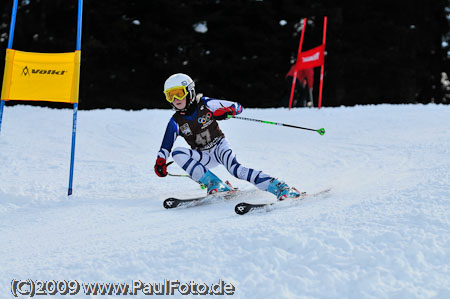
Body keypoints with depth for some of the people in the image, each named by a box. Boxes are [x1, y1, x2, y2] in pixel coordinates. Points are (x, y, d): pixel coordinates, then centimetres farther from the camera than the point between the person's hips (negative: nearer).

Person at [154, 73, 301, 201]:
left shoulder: (205, 104, -9)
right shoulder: (176, 122, -1)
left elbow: (237, 107, -5)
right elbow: (166, 146, 1)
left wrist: (225, 112, -26)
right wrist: (160, 161, -18)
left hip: (219, 146, -3)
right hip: (203, 157, 4)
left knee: (235, 168, -33)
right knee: (177, 153, -24)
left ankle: (278, 187, -40)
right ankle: (215, 185, -29)